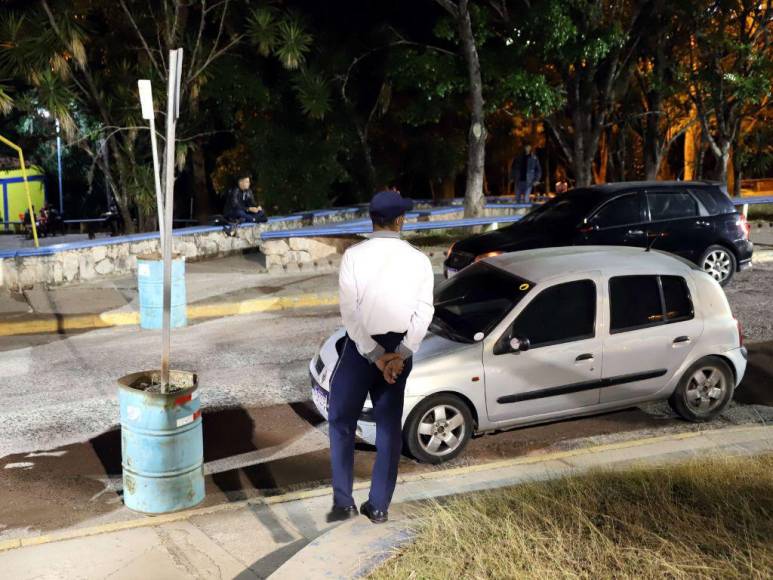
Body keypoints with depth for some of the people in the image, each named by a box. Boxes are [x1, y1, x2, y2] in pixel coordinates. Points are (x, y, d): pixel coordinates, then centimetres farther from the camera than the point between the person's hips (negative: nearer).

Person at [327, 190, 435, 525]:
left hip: (361, 346, -2)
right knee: (389, 427, 13)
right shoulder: (419, 260, -2)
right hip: (399, 348, 3)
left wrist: (376, 355, -14)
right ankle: (378, 506, 17)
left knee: (342, 422, 12)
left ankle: (343, 502, 10)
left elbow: (350, 312, -16)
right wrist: (400, 355, -15)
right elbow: (424, 314, -10)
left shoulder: (354, 255, -10)